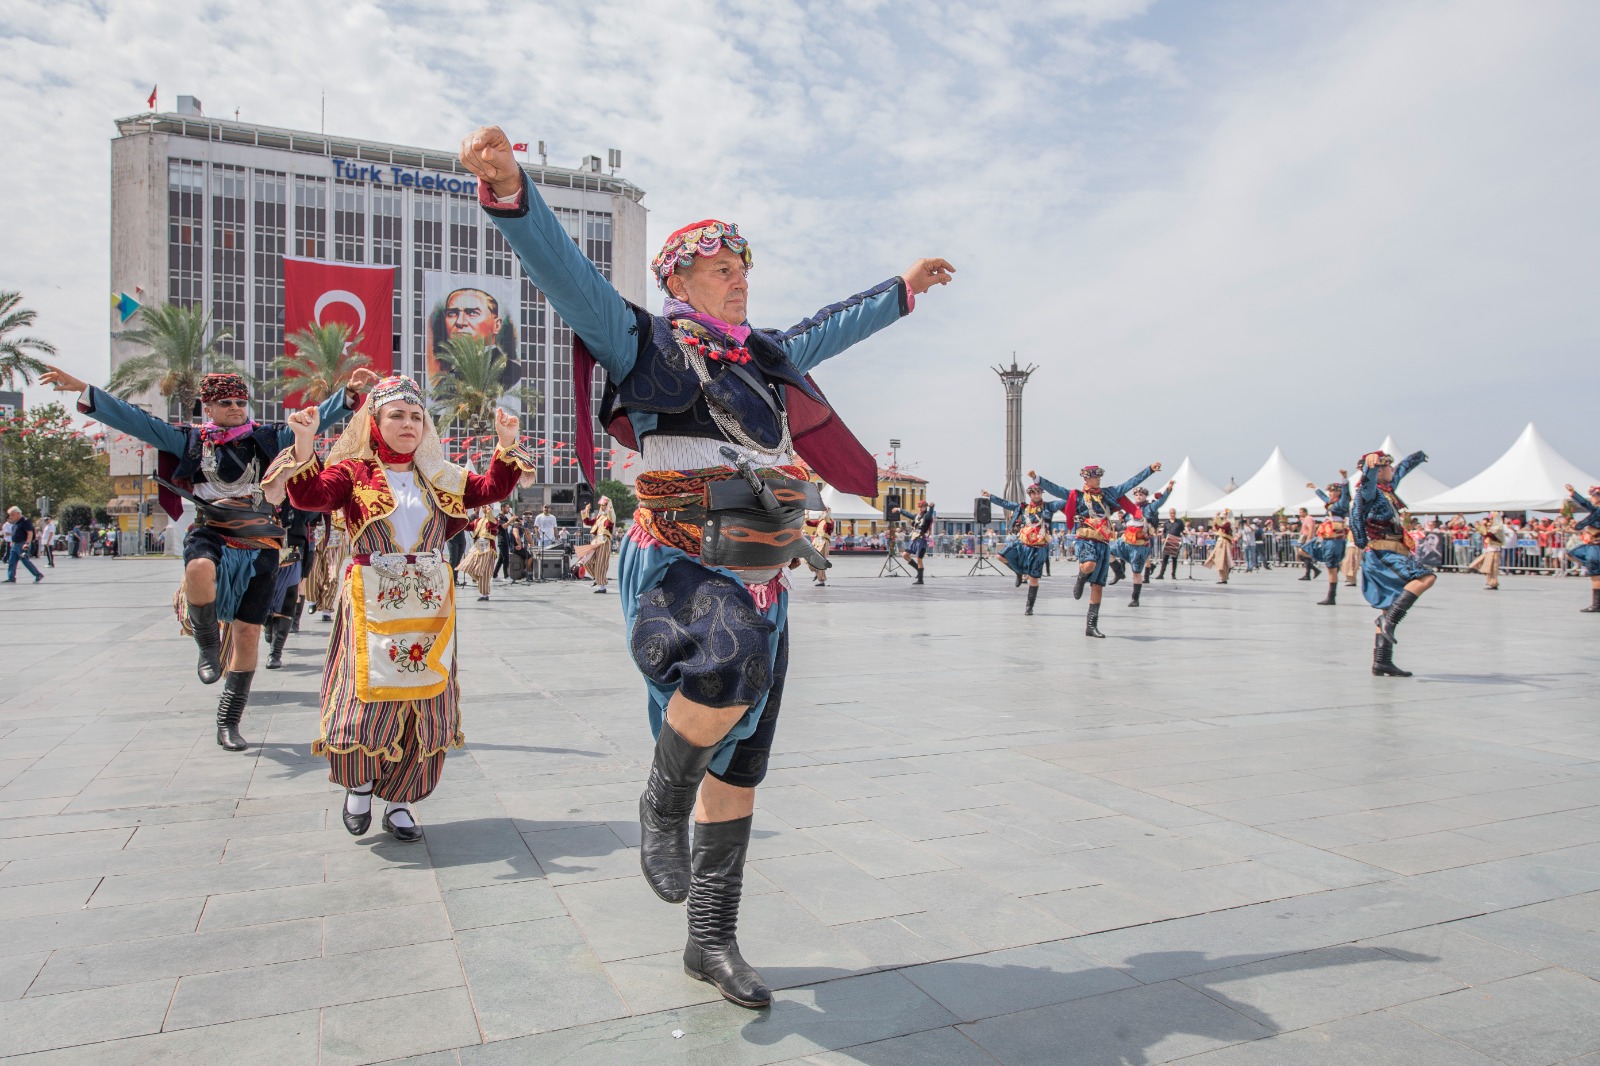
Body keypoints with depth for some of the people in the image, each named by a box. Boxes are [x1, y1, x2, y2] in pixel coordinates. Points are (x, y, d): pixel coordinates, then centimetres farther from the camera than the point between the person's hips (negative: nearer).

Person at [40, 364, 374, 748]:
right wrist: (82, 389, -1)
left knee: (247, 633, 2)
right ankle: (207, 645, -10)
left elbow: (317, 418, 3)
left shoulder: (269, 436, 9)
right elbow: (133, 420, 7)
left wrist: (350, 392, -10)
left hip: (259, 546, 1)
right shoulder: (190, 440, 10)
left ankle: (228, 723, 15)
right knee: (200, 571, -39)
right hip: (210, 533, -1)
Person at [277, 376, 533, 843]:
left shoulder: (440, 476, 11)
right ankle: (360, 783, 27)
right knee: (367, 698, -4)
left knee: (424, 705, 6)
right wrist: (304, 445, -31)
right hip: (373, 609, -4)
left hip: (429, 609, 4)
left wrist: (506, 444, -6)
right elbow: (310, 496, -17)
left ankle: (400, 802, 22)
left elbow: (491, 489, 6)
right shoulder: (354, 471, -1)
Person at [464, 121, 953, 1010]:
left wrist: (903, 290, 47)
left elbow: (828, 330, 36)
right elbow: (569, 278, -18)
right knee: (734, 664, -40)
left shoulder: (766, 356, 17)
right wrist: (511, 192, -35)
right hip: (678, 573, -7)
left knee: (739, 773, 11)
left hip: (760, 588, 7)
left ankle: (711, 941, 27)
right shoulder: (651, 346, -4)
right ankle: (662, 804, -9)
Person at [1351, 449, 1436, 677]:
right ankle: (1389, 618, -31)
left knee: (1390, 611, 7)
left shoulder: (1388, 488, 19)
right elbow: (1368, 479, -34)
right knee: (1425, 578, -30)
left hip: (1391, 553, 10)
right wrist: (1369, 464, -56)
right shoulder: (1371, 492, -10)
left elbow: (1402, 469, 39)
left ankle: (1381, 663, 5)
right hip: (1383, 553, -10)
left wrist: (1418, 457, 56)